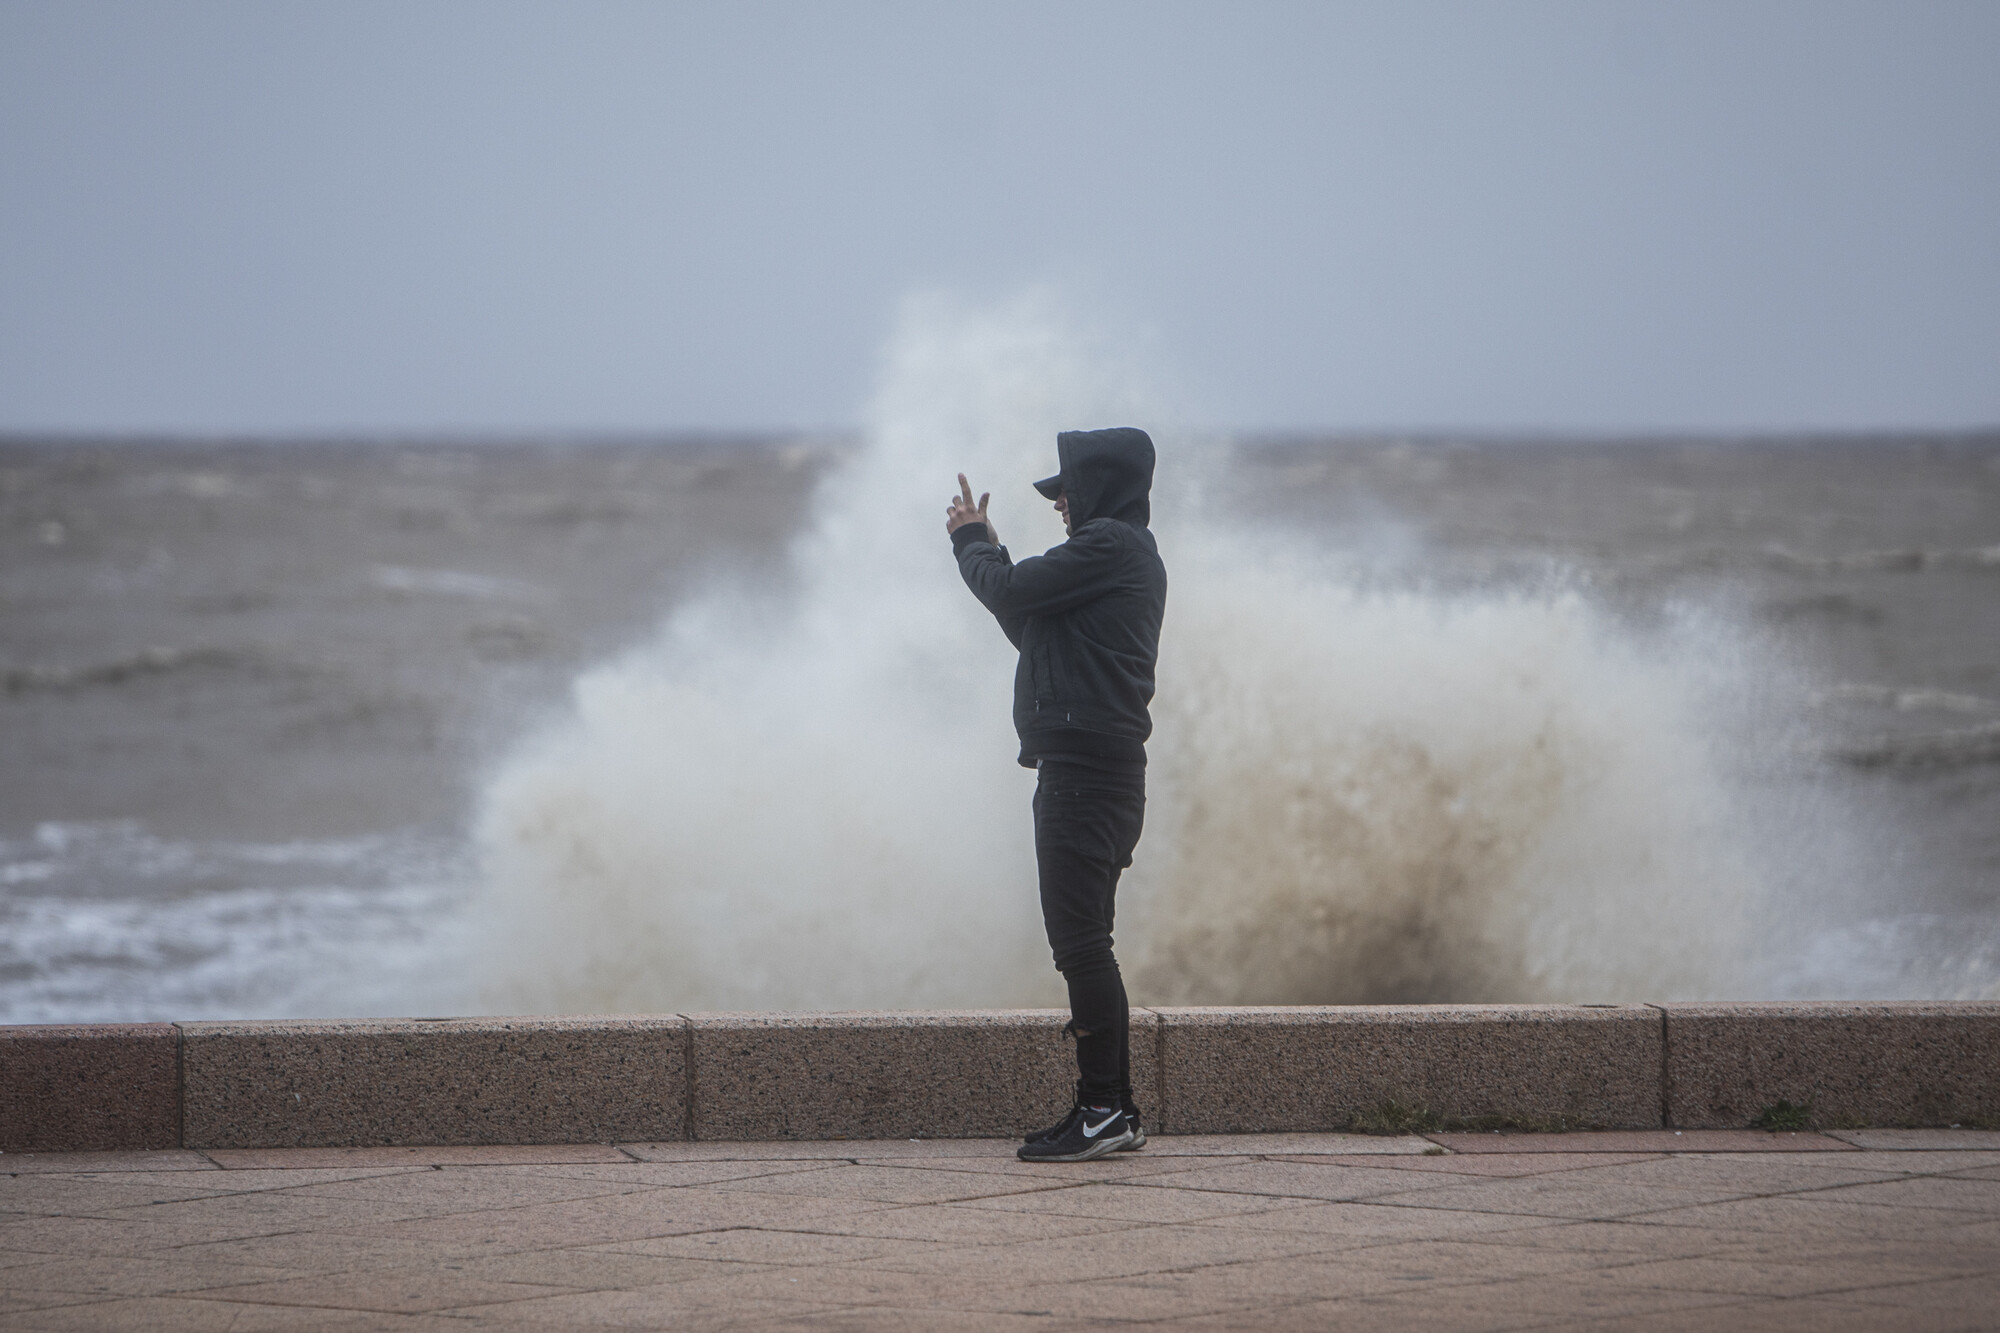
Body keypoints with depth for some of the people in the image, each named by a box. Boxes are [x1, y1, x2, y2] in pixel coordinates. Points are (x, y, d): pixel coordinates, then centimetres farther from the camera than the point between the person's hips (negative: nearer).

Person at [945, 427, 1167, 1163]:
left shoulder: (1109, 546, -11)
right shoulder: (1128, 553, 21)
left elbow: (1009, 592, -12)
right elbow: (1032, 628, 25)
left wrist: (972, 541, 8)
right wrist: (986, 547, 22)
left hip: (1083, 765, -11)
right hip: (1102, 765, 11)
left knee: (1079, 939, -12)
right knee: (1085, 942, 12)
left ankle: (1104, 1108, -14)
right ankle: (1112, 1110, 14)